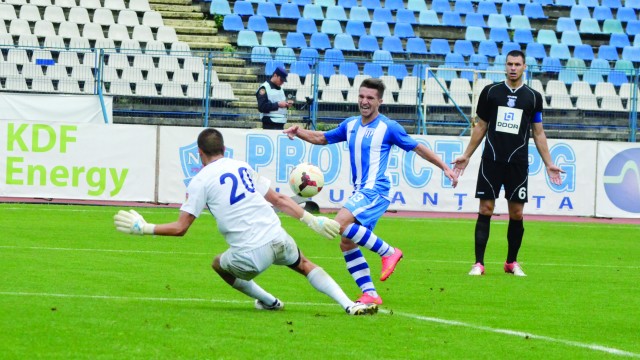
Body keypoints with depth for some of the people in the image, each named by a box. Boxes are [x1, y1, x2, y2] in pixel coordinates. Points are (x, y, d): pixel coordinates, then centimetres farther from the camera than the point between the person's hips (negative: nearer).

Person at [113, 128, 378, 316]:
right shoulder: (243, 167, 14)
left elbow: (180, 228, -3)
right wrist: (311, 220, 22)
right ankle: (349, 304, 11)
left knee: (219, 264, 27)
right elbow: (279, 200, 16)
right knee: (304, 266, 28)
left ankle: (269, 302, 29)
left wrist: (143, 228, 9)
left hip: (251, 255, -4)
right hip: (278, 239, 4)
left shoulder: (200, 181, 0)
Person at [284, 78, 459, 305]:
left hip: (375, 190, -8)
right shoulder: (350, 125, 13)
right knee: (347, 244, 2)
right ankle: (370, 294, 6)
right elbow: (321, 138, 24)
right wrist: (298, 132, 7)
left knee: (342, 223, -26)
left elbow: (418, 148, 1)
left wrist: (444, 167, -1)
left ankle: (388, 252, -12)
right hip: (360, 192, 8)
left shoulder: (388, 127, -5)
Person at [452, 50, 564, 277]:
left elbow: (538, 133, 11)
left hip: (518, 163, 1)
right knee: (485, 210, -4)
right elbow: (481, 127, 13)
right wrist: (466, 156, 11)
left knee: (516, 213, 2)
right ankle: (479, 263, -2)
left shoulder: (533, 97, 7)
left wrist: (548, 164, 7)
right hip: (491, 161, 0)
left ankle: (512, 262, 15)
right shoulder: (490, 92, 6)